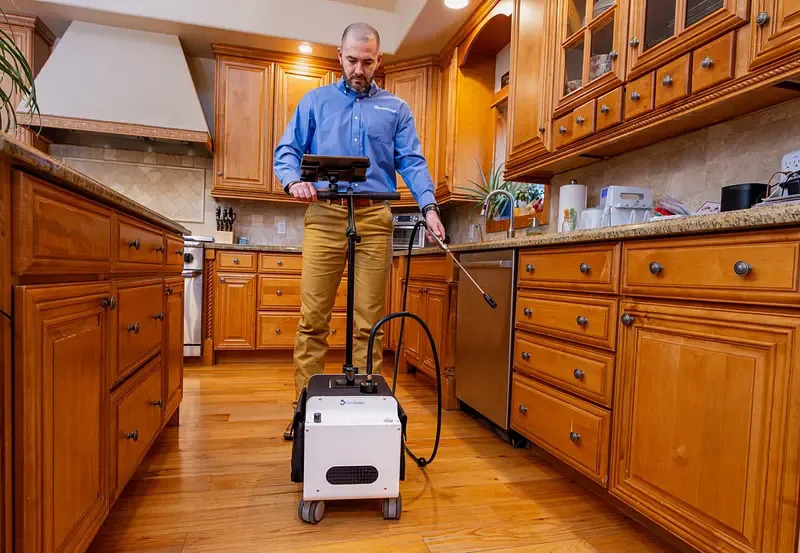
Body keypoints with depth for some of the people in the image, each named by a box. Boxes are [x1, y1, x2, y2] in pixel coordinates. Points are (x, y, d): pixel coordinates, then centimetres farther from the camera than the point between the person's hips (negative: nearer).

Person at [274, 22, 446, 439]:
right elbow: (286, 151, 13)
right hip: (324, 215, 0)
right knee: (312, 318, -3)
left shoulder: (396, 110, 18)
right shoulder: (315, 101, 18)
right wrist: (293, 180, -10)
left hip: (375, 220, 0)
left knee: (369, 321, 0)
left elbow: (412, 162, 7)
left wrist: (429, 206, -10)